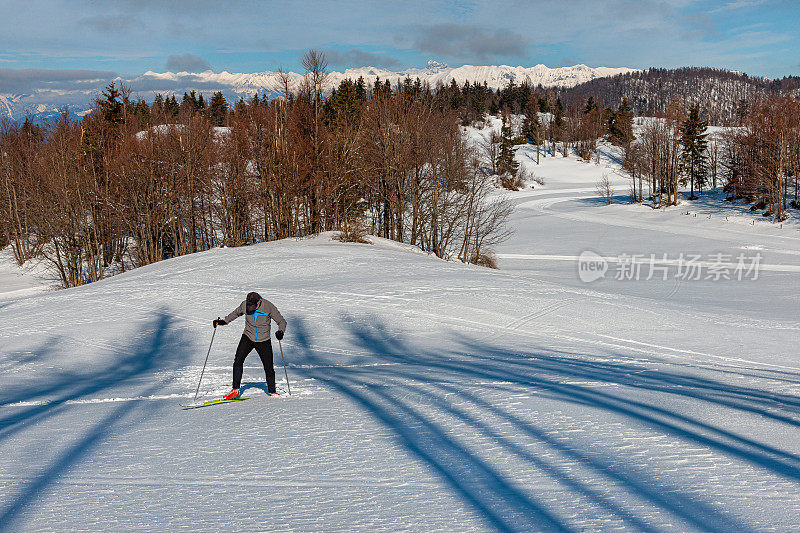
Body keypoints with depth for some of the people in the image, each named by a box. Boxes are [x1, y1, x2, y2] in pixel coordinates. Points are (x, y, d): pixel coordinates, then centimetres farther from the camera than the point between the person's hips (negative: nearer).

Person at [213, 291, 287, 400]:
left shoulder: (269, 307, -18)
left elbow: (282, 321, -9)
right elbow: (236, 313, 14)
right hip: (248, 338, 2)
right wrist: (225, 321, 7)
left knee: (269, 368, -1)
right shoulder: (245, 305, -10)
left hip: (263, 341, -2)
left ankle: (272, 391, 21)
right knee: (238, 360, -17)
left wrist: (280, 332, -28)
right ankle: (235, 390, -10)